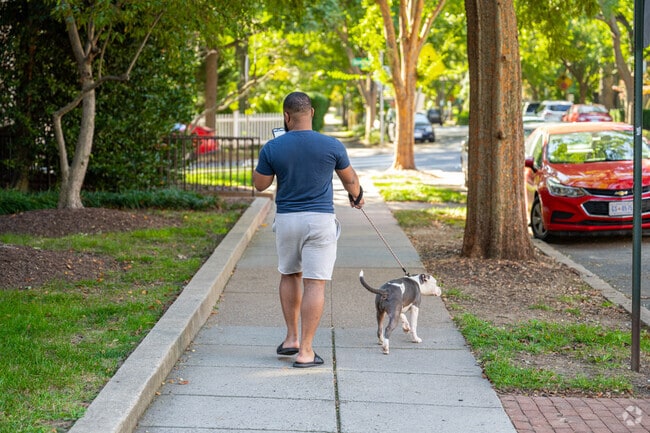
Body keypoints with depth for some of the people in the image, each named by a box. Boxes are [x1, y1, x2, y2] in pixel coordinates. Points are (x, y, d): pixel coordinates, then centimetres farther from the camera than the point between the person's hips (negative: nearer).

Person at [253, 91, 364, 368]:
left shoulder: (272, 148, -7)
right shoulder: (331, 146, -6)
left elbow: (260, 184, 4)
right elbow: (349, 178, 9)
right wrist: (356, 196, 31)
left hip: (286, 220, 2)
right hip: (320, 220, -2)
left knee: (289, 275, 22)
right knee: (314, 284, -1)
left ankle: (291, 337, 22)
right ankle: (305, 351, -1)